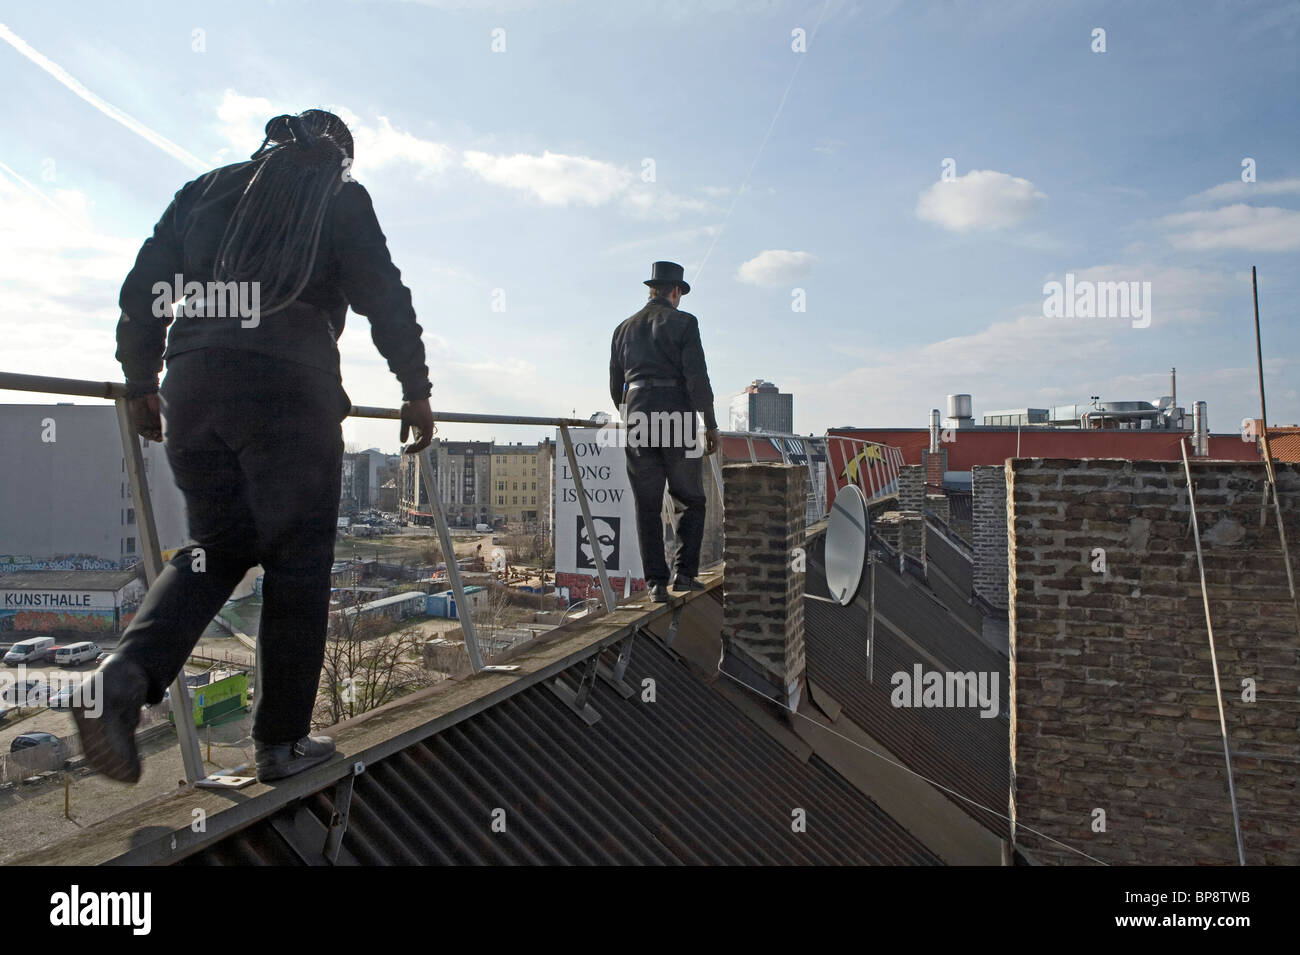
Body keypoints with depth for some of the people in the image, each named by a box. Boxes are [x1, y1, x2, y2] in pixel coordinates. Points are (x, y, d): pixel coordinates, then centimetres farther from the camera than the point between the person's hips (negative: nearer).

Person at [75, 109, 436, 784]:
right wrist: (415, 390, 8)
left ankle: (126, 676, -7)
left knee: (217, 546, 17)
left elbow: (141, 292, 18)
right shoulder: (340, 197, 10)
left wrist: (140, 384, 25)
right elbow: (386, 298, 1)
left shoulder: (203, 190, 22)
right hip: (289, 391, -5)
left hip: (190, 388, 5)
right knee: (297, 562, 3)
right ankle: (282, 742, 10)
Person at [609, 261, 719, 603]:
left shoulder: (624, 328, 14)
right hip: (677, 418, -4)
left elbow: (615, 385, 17)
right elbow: (697, 377, -9)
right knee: (689, 501, 11)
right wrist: (710, 425, -4)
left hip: (637, 420, 4)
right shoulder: (683, 322, -1)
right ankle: (684, 572, 5)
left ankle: (656, 582, 6)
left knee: (647, 507, 6)